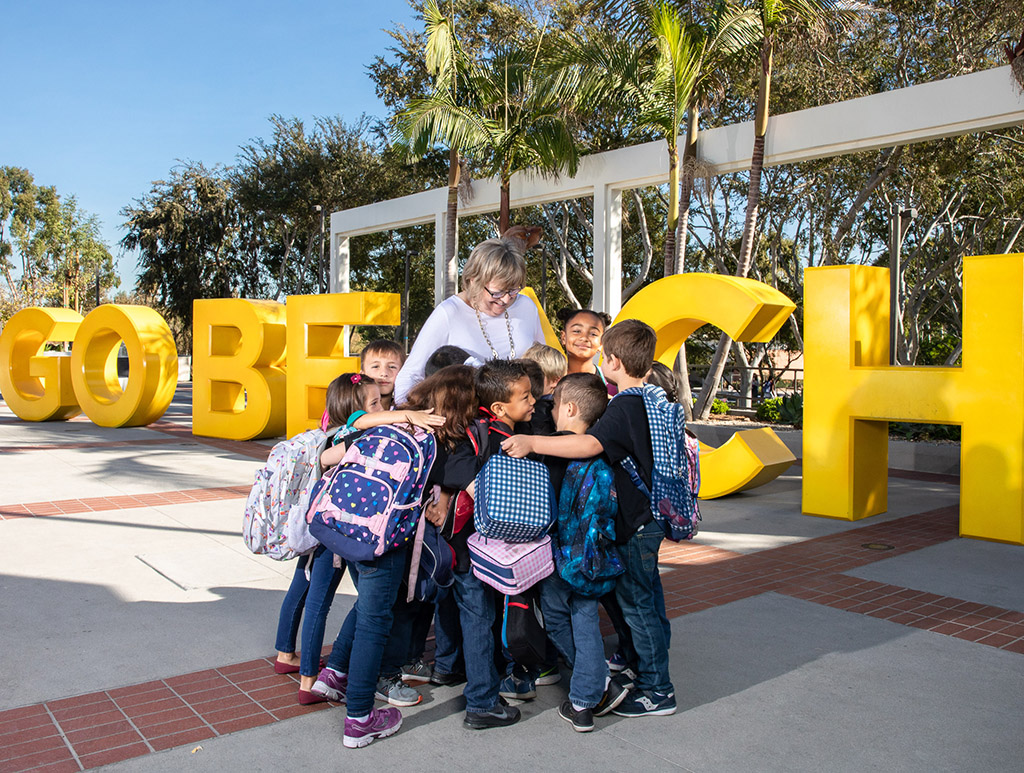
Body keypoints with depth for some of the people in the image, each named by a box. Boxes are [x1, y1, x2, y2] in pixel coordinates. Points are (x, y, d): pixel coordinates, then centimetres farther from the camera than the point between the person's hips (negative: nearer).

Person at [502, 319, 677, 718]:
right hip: (648, 516, 10)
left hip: (635, 523, -10)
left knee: (636, 602, 0)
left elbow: (590, 444, -38)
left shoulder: (625, 408, -22)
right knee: (645, 598, 21)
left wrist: (532, 442, -40)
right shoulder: (649, 402, 8)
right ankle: (644, 666, 37)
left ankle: (657, 690, 10)